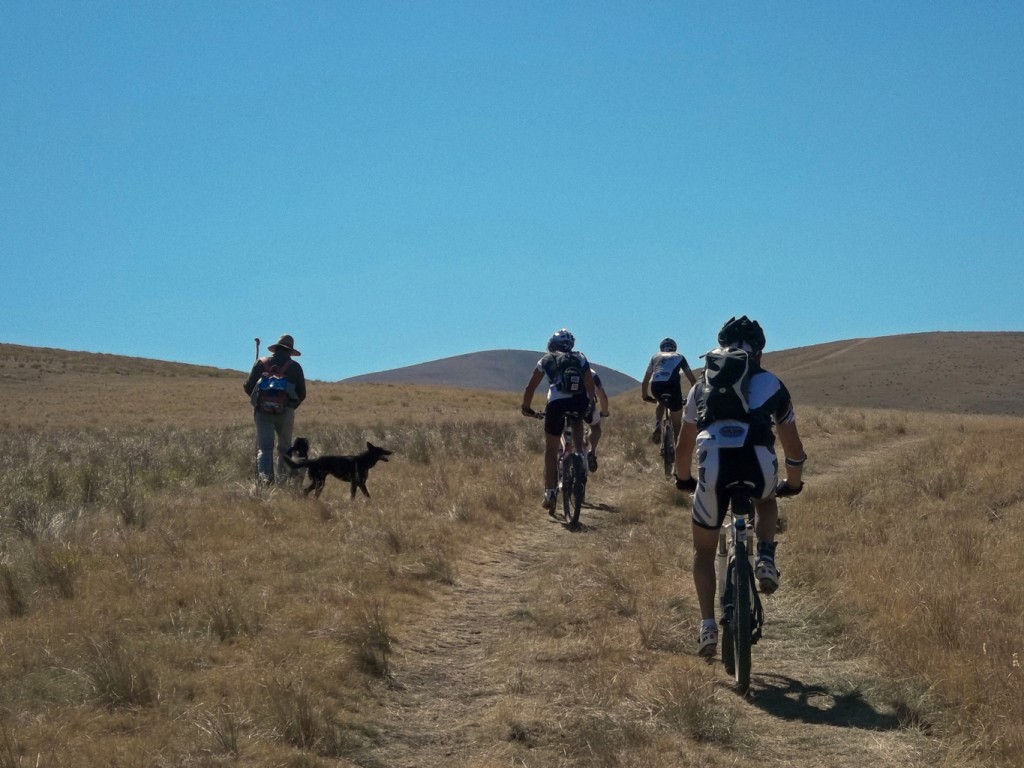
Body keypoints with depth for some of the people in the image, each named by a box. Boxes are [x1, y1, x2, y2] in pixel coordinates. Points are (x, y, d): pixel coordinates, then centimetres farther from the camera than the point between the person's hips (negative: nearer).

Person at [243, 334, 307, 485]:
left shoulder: (261, 363, 6)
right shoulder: (294, 367, 5)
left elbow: (248, 387, 4)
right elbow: (302, 394, 6)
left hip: (263, 410, 0)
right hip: (285, 411, 0)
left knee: (264, 446, -1)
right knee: (284, 447, 13)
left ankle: (265, 475, -22)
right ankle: (283, 479, 10)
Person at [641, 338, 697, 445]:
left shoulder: (655, 357, 30)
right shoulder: (679, 357, 28)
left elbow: (645, 381, 30)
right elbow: (692, 379, 25)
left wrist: (645, 395, 42)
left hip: (656, 386, 2)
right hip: (673, 385, -2)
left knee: (661, 403, 36)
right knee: (677, 422, 14)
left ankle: (657, 426, 14)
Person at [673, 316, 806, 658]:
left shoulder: (704, 385, 26)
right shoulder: (772, 385, 24)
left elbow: (683, 445, 35)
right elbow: (794, 447, 31)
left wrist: (683, 479, 53)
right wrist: (793, 483, 49)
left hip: (713, 466, 0)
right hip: (759, 466, 0)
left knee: (704, 550, 21)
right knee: (766, 502, 38)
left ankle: (708, 625, 8)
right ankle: (766, 559, 13)